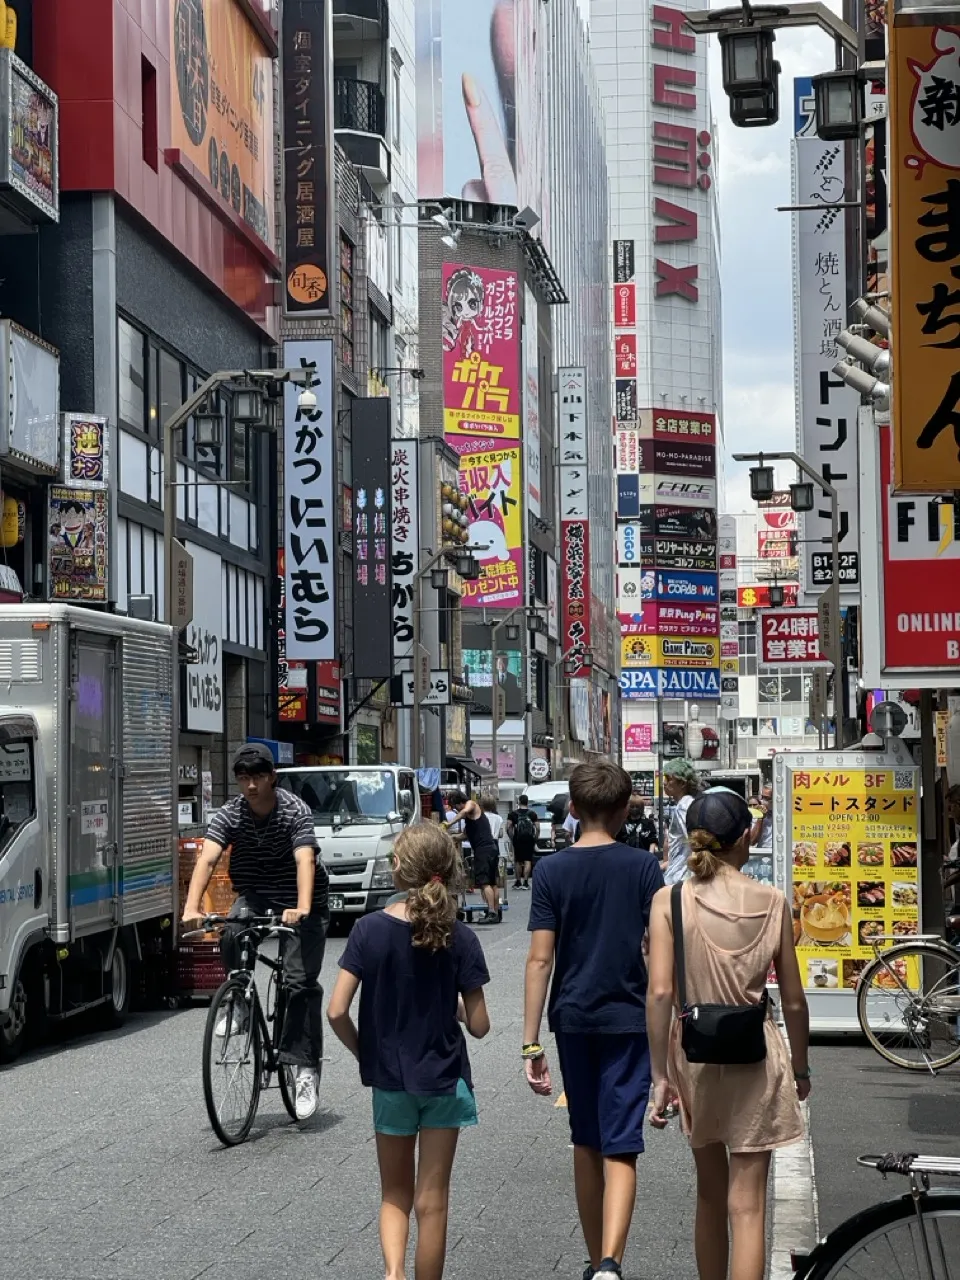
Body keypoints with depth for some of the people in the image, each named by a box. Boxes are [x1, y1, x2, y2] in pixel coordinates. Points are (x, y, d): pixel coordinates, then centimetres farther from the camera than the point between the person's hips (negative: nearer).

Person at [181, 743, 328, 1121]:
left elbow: (305, 860, -32)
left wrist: (302, 909, -48)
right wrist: (192, 907, -39)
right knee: (231, 935, -29)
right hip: (255, 896, 3)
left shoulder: (295, 811, -19)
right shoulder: (229, 815, -10)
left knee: (301, 982, -12)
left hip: (300, 901, -3)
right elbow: (207, 859, -22)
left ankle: (306, 1068, -7)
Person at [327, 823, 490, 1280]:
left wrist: (364, 1053, 4)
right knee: (432, 1200, 8)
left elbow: (337, 1011, -13)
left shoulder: (369, 930, -10)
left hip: (389, 1079, 1)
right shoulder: (460, 938, -11)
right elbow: (479, 1026, -9)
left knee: (395, 1193, 16)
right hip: (444, 1079, -1)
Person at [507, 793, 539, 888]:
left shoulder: (513, 814, 4)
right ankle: (525, 882, -10)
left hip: (517, 840, 1)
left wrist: (512, 838, 3)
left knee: (518, 861, 11)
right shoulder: (532, 814, 5)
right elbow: (538, 828, -1)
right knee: (527, 861, -1)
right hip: (529, 839, 0)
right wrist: (535, 839, 9)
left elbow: (508, 827, -5)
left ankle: (518, 882, 15)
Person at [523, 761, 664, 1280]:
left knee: (586, 1144, 16)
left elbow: (540, 959, -6)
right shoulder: (643, 867, -4)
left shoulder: (551, 871, -2)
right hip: (628, 1021, -2)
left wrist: (531, 1043, -3)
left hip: (573, 1021, 2)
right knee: (620, 1149, -4)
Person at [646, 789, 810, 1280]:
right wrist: (800, 1066, 14)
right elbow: (793, 1000, 0)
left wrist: (660, 1076, -7)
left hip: (694, 1054, 1)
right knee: (747, 1205, 0)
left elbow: (660, 994, -13)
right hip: (755, 1056, -1)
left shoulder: (670, 900, -6)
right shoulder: (771, 902, -5)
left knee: (710, 1192, 21)